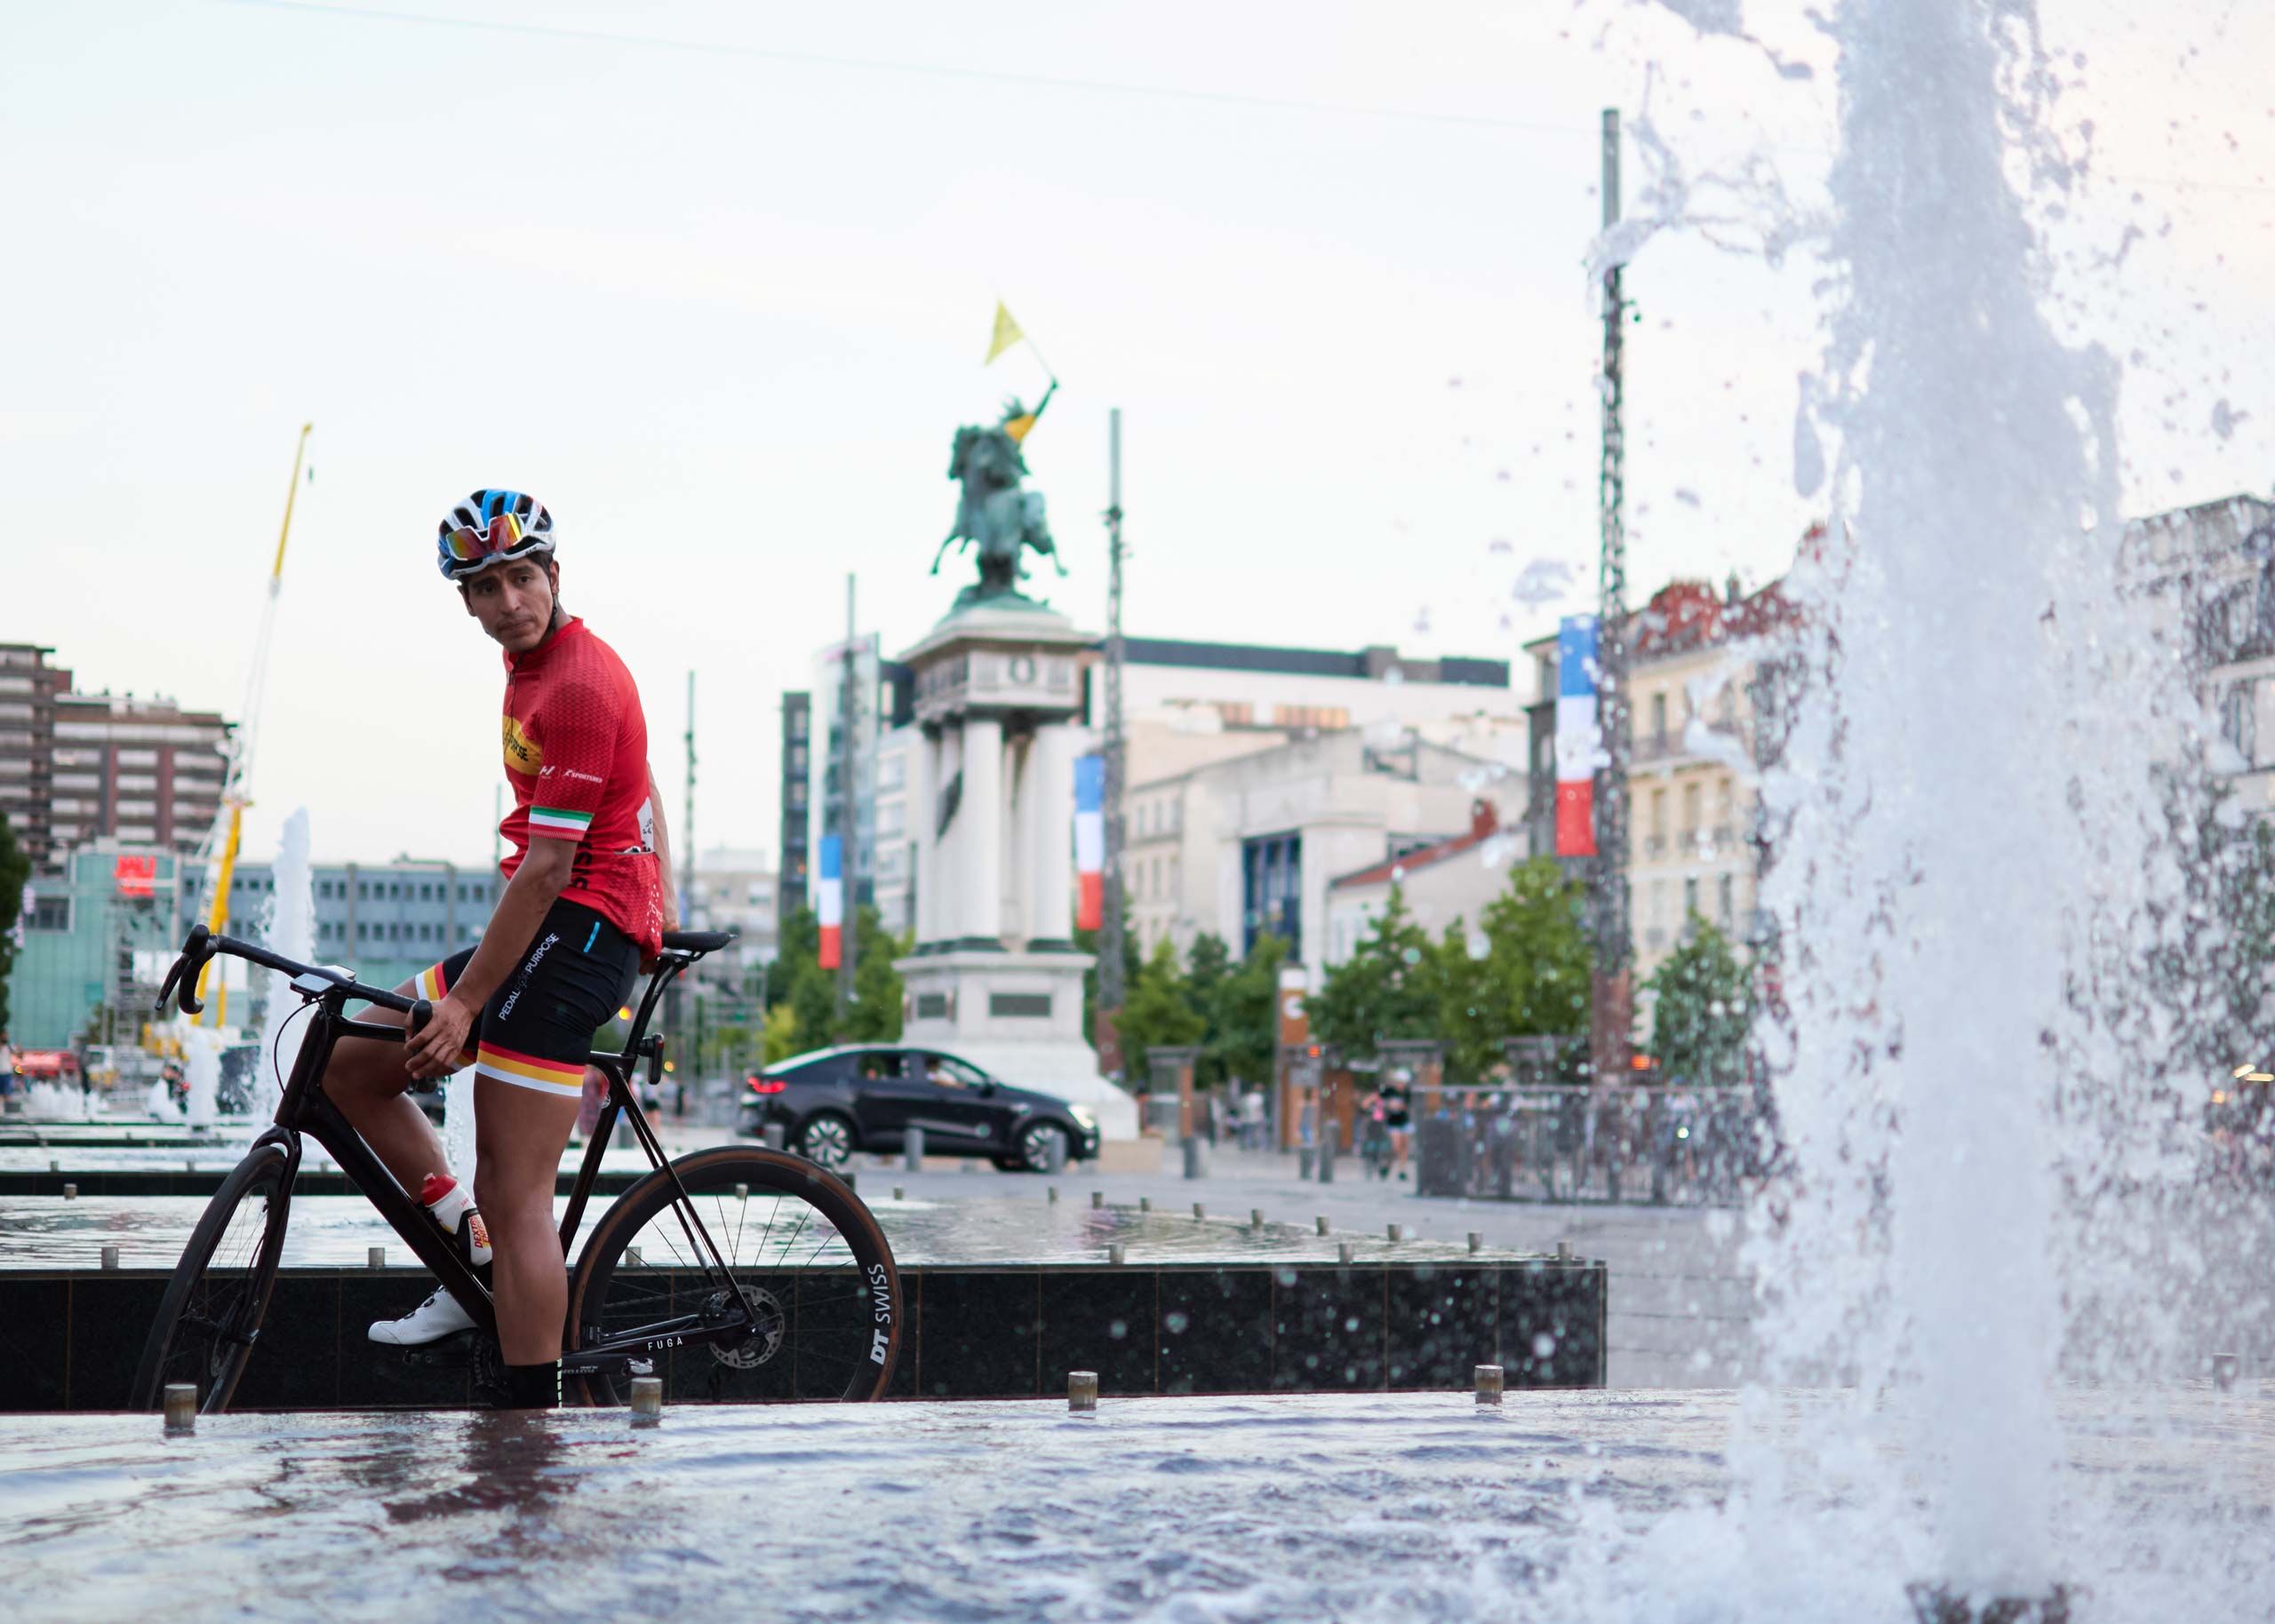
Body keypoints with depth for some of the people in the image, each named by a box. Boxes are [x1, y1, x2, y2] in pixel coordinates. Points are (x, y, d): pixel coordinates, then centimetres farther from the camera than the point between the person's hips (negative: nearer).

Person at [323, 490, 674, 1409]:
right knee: (348, 1058, 10)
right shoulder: (539, 663, 17)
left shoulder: (578, 686, -15)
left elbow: (546, 867, -19)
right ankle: (474, 1258, 11)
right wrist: (660, 919, 28)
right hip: (560, 929, 10)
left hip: (575, 929, -10)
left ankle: (533, 1417, -6)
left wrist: (465, 1002, -19)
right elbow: (644, 793, 27)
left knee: (515, 1197, -11)